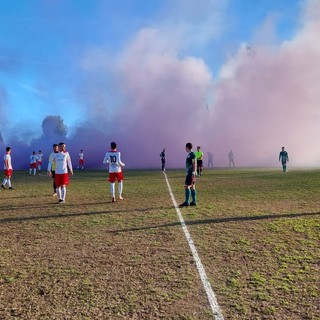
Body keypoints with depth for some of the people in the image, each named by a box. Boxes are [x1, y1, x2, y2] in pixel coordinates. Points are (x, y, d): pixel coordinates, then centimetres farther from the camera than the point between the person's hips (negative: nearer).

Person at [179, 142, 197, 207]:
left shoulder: (192, 154, -13)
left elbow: (194, 164, -17)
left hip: (191, 173, -10)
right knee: (192, 187, 9)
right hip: (189, 173, 10)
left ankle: (187, 202, -8)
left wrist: (193, 173, -20)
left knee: (186, 186, -10)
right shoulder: (189, 154, 16)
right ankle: (194, 201, 12)